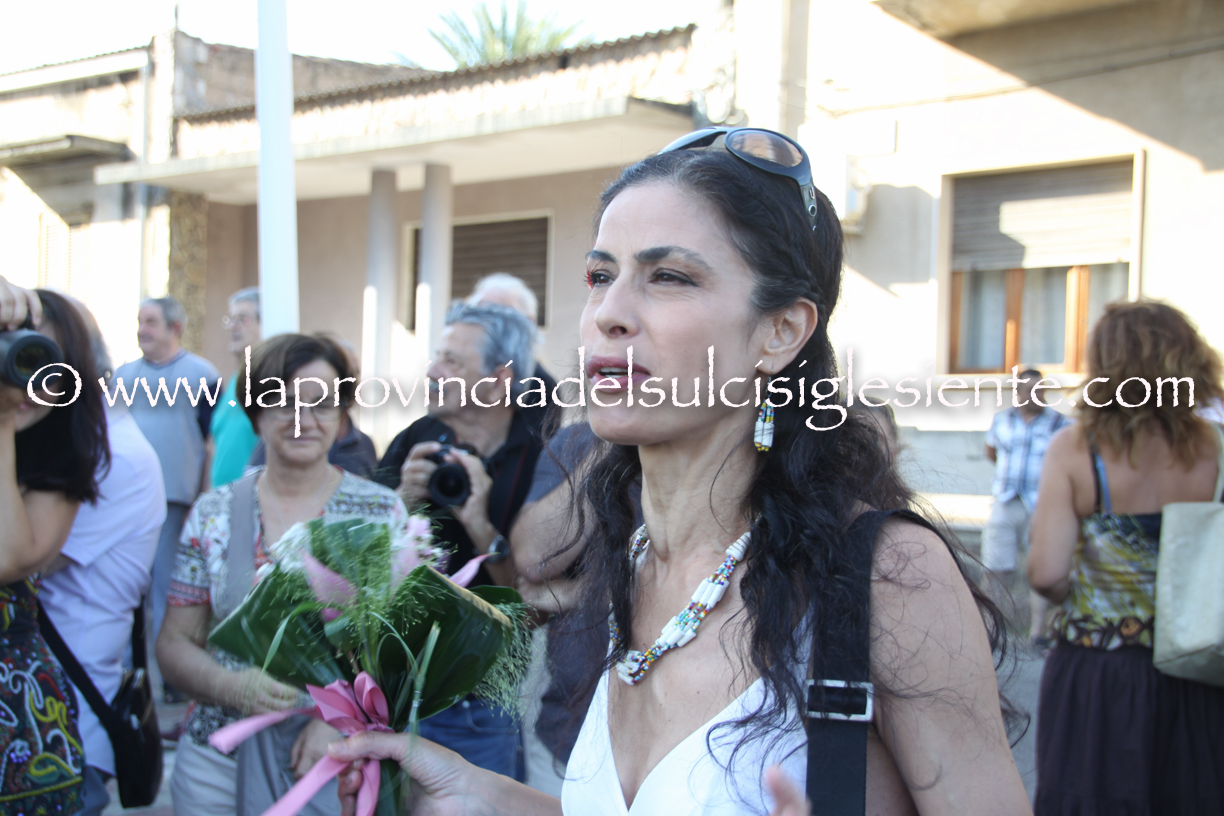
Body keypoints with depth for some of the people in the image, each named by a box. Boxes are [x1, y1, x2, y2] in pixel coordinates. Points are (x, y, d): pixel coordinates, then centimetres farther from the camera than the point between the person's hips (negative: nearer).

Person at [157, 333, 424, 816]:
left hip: (340, 761, -1)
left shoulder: (382, 514, -3)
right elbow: (174, 644, 4)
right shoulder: (213, 514, 1)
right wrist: (232, 687, -16)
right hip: (218, 760, 2)